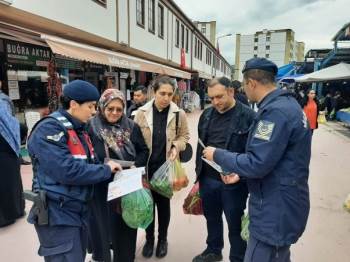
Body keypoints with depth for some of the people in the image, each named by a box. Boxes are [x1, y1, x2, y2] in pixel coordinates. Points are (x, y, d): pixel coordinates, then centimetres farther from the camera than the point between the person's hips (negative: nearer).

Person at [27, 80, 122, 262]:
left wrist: (110, 168, -6)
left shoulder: (78, 129, 10)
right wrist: (106, 170, -17)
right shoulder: (49, 129, -19)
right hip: (58, 214, -9)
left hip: (80, 210, 9)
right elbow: (68, 171, -29)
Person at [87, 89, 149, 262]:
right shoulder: (91, 127, -9)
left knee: (125, 225, 15)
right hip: (101, 187, -2)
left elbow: (144, 151, 6)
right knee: (102, 226, 11)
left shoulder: (132, 127, -1)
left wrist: (134, 166, -10)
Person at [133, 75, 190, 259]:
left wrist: (176, 147, -14)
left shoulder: (179, 114, -7)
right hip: (146, 165, 1)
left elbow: (184, 136, 5)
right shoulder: (141, 112, -7)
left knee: (164, 203, 14)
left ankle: (162, 239, 36)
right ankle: (149, 239, 35)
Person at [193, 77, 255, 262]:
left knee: (235, 224, 13)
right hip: (208, 179, 6)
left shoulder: (249, 116, -14)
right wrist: (199, 172, 15)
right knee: (211, 218, 23)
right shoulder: (207, 114, 5)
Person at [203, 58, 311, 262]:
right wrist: (242, 174, 11)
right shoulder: (286, 104, 8)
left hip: (276, 213, -10)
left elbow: (256, 164, -27)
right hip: (282, 208, 10)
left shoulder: (275, 111, -25)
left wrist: (217, 155, -13)